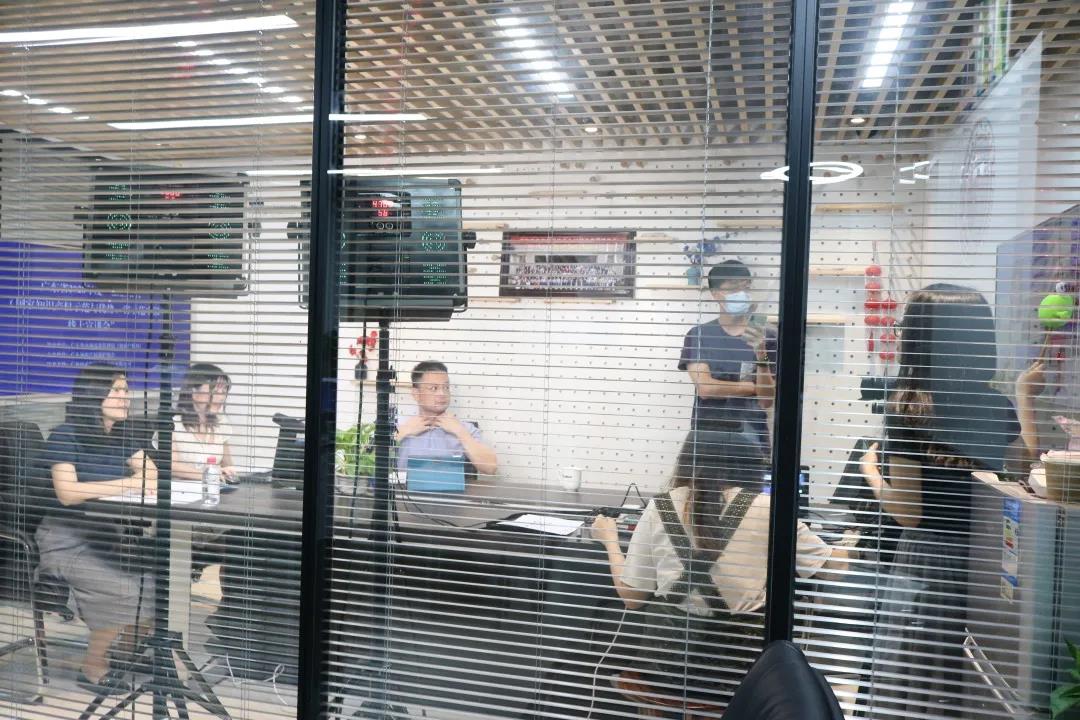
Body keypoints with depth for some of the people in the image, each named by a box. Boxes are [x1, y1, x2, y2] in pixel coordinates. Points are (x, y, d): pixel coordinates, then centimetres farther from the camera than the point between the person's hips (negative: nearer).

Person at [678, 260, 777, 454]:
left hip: (751, 437, 0)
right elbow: (705, 388, -10)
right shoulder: (698, 335, 1)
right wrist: (754, 387, -3)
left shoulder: (764, 337, 1)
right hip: (707, 435, 0)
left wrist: (761, 353, -17)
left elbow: (766, 401, -4)